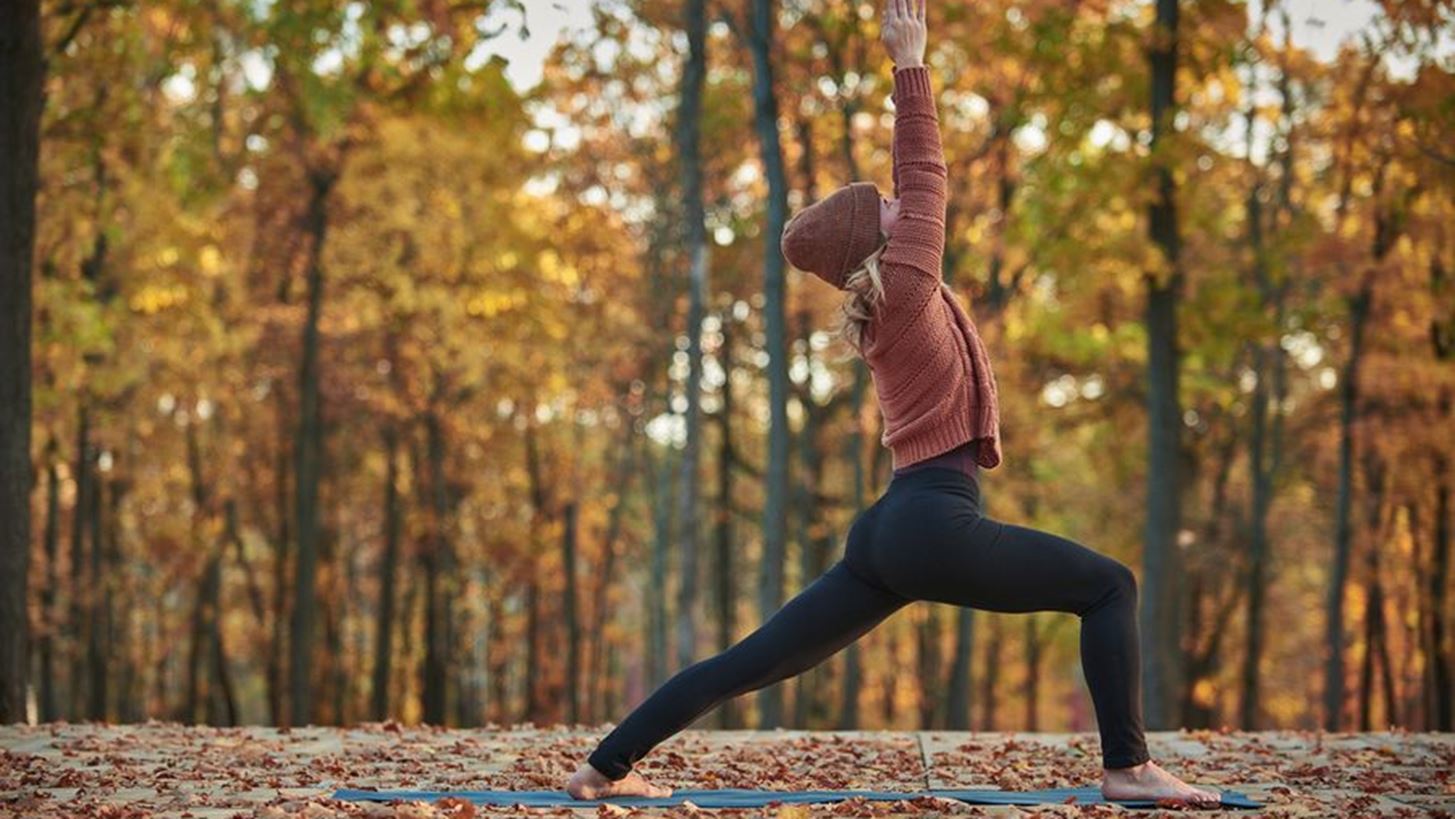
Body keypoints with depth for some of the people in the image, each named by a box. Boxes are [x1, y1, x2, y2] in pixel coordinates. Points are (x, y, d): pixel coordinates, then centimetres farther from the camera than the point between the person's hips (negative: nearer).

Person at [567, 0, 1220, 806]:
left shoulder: (886, 302, 17)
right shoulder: (904, 286, -6)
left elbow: (912, 182, 24)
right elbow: (927, 177, 0)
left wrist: (909, 66, 26)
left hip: (891, 532, 9)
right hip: (933, 525, -9)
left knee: (752, 662, 9)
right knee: (1109, 586, -1)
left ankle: (605, 766, 9)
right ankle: (1128, 767, -8)